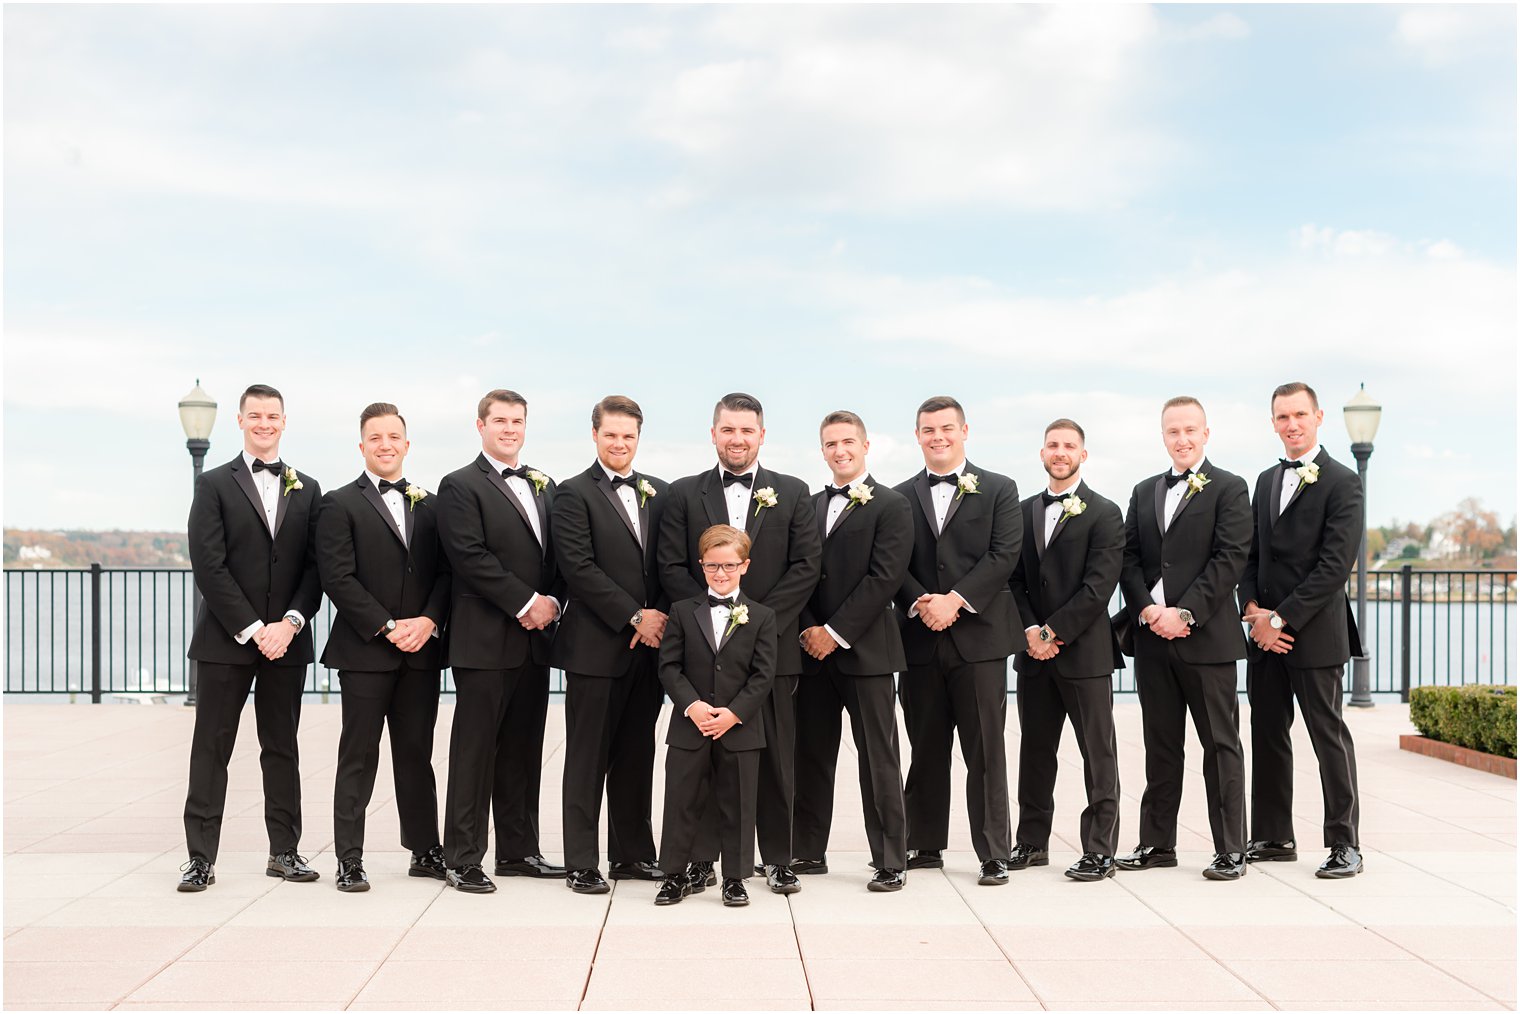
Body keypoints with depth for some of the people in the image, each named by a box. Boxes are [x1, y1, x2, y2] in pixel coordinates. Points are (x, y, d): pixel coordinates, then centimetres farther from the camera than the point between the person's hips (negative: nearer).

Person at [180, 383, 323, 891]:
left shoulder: (307, 489, 11)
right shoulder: (215, 485, 1)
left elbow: (315, 566, 5)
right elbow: (208, 566, -7)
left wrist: (290, 623, -9)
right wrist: (252, 630, -13)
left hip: (286, 640, 3)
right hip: (226, 640, -3)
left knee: (282, 748, 9)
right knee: (211, 749, 1)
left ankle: (285, 851, 16)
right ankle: (201, 858, 6)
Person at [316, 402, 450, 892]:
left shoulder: (429, 504, 14)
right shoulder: (340, 504, 0)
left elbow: (445, 572, 9)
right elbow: (337, 578, -9)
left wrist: (427, 621, -8)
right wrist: (388, 627, -14)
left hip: (421, 649, 4)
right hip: (364, 650, -4)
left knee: (416, 753, 10)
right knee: (359, 756, 0)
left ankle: (425, 851, 17)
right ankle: (349, 859, 6)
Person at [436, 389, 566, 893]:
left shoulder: (544, 486, 17)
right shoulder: (461, 486, -3)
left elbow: (558, 555, 14)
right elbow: (470, 557, -14)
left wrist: (552, 601, -4)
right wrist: (526, 602, -15)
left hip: (534, 638, 6)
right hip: (485, 640, -6)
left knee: (524, 750, 11)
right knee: (474, 751, -1)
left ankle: (518, 850, 20)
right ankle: (463, 860, 5)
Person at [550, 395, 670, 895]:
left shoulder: (659, 493, 12)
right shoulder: (574, 494, -4)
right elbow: (580, 569, -13)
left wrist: (660, 617, -6)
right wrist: (635, 617, -14)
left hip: (648, 645, 5)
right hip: (596, 645, -5)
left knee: (636, 755, 12)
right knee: (588, 759, 3)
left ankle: (632, 854, 22)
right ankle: (581, 863, 10)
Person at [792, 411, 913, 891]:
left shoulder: (891, 505, -2)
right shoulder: (810, 506, 15)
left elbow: (885, 577, -11)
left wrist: (836, 632, -13)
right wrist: (809, 629, -5)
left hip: (865, 650, -5)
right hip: (814, 649, 5)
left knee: (878, 759, -1)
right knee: (812, 755, 9)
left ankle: (890, 862, 5)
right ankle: (809, 852, 19)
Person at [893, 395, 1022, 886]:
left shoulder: (999, 490, 5)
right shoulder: (901, 497, 12)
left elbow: (1004, 555, -5)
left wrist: (956, 599, -15)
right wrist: (920, 602, -13)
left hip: (978, 635, -2)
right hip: (920, 639, 3)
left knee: (985, 751, -1)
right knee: (926, 749, 10)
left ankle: (993, 854, 5)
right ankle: (926, 846, 20)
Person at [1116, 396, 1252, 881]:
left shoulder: (1228, 488, 0)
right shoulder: (1145, 492, 16)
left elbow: (1229, 559, -10)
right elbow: (1129, 557, 10)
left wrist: (1184, 613, -16)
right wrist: (1147, 610, -7)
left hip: (1206, 636, -5)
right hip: (1153, 637, 5)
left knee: (1220, 745, 1)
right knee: (1160, 745, 11)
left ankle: (1230, 849, 6)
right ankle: (1157, 843, 18)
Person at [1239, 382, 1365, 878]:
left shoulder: (1341, 482, -7)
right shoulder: (1266, 480, 15)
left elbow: (1335, 564, -14)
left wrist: (1281, 618, -15)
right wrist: (1253, 610, -2)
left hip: (1315, 632, -7)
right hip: (1266, 631, 7)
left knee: (1328, 735, -1)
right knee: (1267, 735, 10)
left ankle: (1344, 843, 7)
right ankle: (1272, 838, 19)